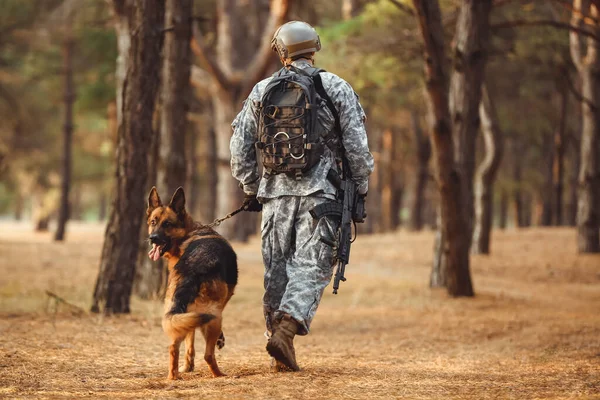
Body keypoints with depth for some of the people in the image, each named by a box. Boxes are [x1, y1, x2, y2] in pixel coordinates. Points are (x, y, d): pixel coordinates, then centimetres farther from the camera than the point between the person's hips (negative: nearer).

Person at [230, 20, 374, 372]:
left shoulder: (261, 91, 8)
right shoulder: (336, 88, 0)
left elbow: (240, 147, 9)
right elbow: (357, 145, -3)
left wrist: (251, 189, 19)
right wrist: (361, 188, 7)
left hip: (275, 191, 3)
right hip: (320, 192, -3)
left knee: (277, 269, 10)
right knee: (311, 267, -4)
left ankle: (282, 354, 12)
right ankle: (285, 331, -25)